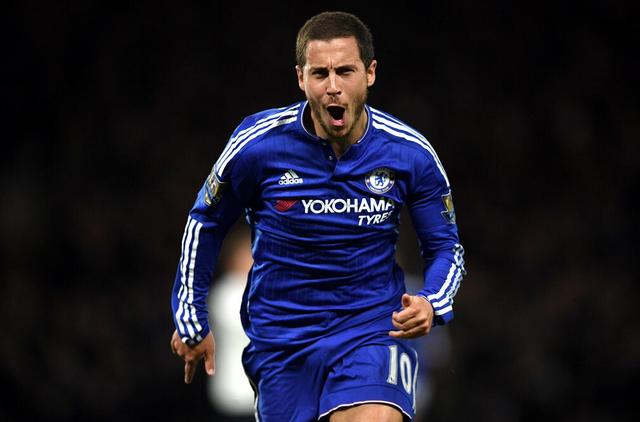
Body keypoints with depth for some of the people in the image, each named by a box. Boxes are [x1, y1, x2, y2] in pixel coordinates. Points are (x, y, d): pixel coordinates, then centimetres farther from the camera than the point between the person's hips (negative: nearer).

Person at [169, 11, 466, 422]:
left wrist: (431, 304, -15)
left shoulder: (411, 154, -9)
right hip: (281, 337, 1)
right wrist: (192, 321, 10)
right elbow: (206, 223, 6)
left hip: (374, 326, -1)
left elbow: (446, 247, 6)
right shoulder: (258, 144, -11)